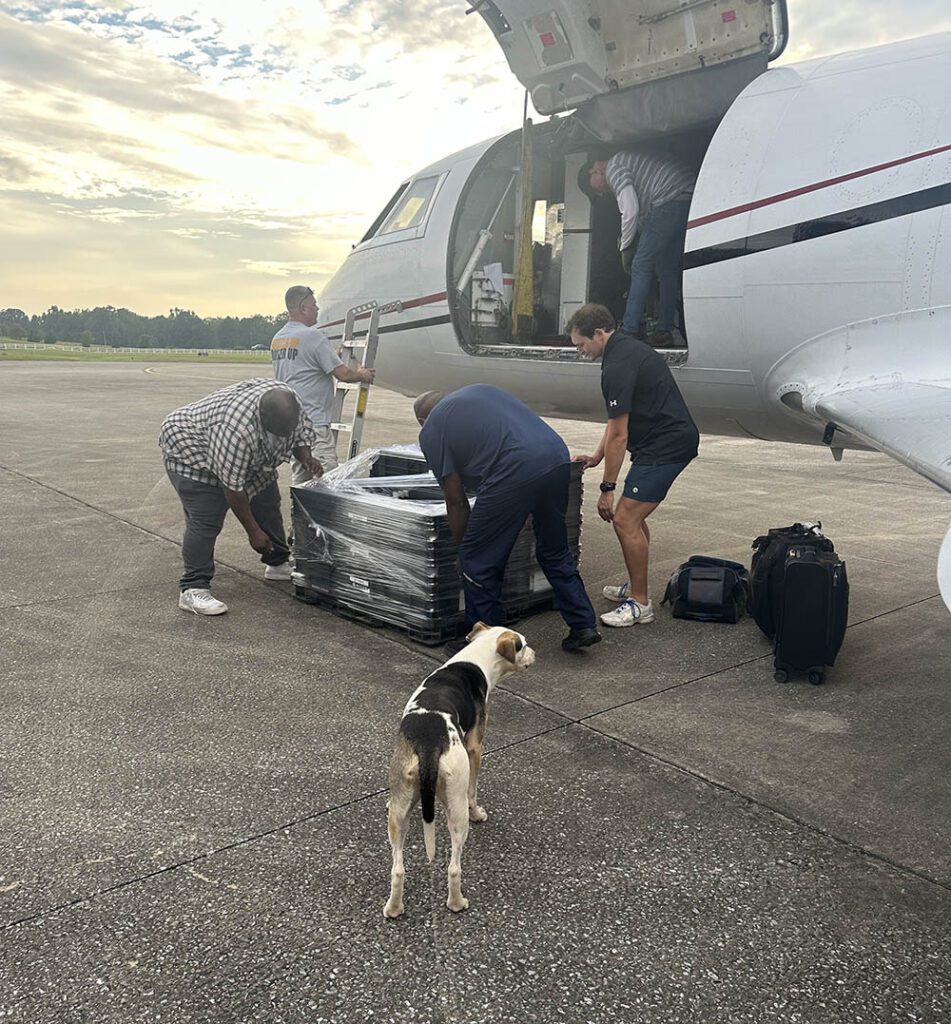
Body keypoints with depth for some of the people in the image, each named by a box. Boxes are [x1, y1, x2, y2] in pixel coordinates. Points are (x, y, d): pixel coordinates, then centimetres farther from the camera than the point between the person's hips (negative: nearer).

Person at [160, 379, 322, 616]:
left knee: (268, 503, 10)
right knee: (206, 520, -17)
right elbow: (232, 486, -34)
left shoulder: (290, 403, -21)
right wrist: (253, 531, -27)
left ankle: (278, 564, 26)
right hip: (191, 450, -8)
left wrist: (306, 458, -22)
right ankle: (192, 589, -14)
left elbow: (302, 431, -1)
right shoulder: (236, 428, -41)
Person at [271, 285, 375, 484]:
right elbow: (342, 374, -12)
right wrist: (362, 375, 9)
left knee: (299, 479, 14)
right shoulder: (313, 336, -12)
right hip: (313, 421, -9)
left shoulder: (277, 339, 15)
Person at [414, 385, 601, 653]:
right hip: (558, 457, 7)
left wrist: (463, 547, 26)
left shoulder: (431, 430, 14)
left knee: (478, 561, 10)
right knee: (555, 552, 24)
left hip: (516, 471, -7)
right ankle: (584, 626, 28)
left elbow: (456, 502, 13)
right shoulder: (480, 389, 32)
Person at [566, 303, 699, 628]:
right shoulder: (627, 348, 14)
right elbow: (618, 420, 21)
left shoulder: (619, 365, -19)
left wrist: (607, 488, -12)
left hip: (667, 446, -11)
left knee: (625, 519, -9)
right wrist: (596, 457, 19)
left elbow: (619, 435, -18)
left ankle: (640, 604, 0)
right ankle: (636, 586, 31)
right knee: (633, 515, 19)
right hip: (671, 440, 11)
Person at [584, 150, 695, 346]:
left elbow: (630, 210, -10)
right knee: (668, 270, 12)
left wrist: (625, 247, 0)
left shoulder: (614, 168, 0)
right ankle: (664, 331, 13)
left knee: (642, 266, -7)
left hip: (672, 202, -10)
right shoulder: (629, 161, 31)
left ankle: (628, 331, -7)